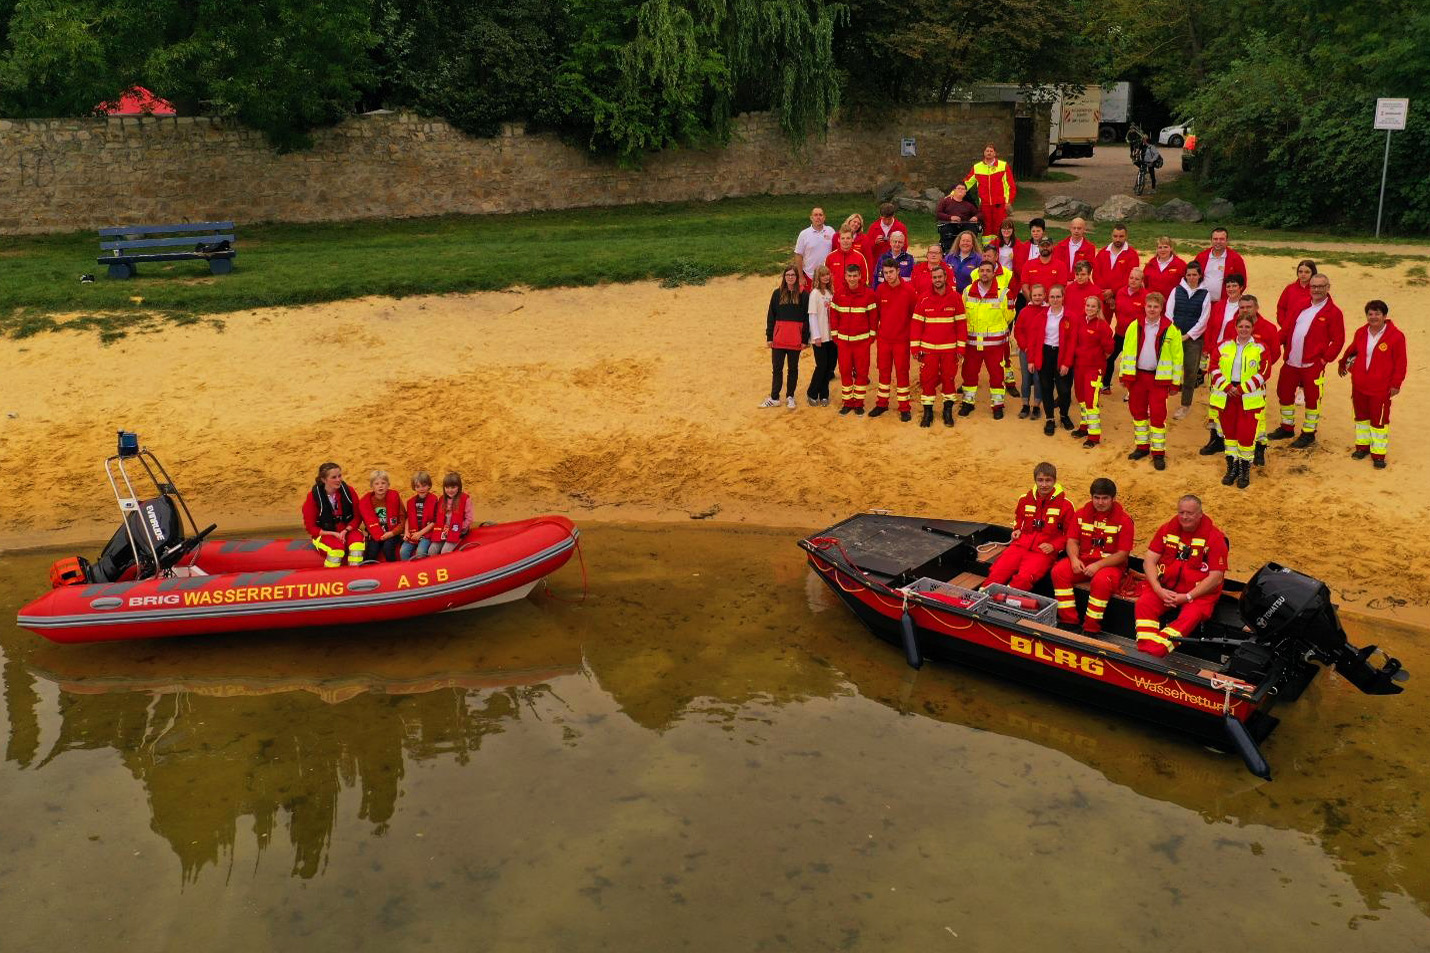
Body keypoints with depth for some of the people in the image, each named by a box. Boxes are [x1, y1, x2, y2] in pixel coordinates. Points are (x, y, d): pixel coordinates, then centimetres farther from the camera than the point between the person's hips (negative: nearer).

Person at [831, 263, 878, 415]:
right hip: (843, 340, 2)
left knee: (862, 372, 4)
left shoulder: (868, 293, -6)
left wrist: (872, 335, -3)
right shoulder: (838, 293, -1)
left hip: (862, 339, -2)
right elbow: (833, 315, 5)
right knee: (845, 371, 6)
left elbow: (874, 315, -2)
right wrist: (834, 335, 3)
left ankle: (859, 403, 14)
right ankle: (847, 402, 17)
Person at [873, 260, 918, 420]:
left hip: (902, 339, -3)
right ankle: (882, 404, 24)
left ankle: (904, 407, 11)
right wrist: (874, 331, 7)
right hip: (883, 338, 3)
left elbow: (915, 313, -4)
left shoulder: (908, 290, -11)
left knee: (902, 372, 3)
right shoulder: (881, 289, -3)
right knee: (884, 371, 12)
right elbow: (876, 312, 6)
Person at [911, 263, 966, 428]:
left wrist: (961, 347, -2)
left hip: (949, 348, 0)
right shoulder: (924, 299, -1)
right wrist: (915, 347, -3)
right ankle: (927, 412, 13)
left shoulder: (955, 298, -1)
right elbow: (917, 323, 1)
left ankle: (948, 411, 20)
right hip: (928, 348, 0)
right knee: (927, 379, 3)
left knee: (949, 378, 7)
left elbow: (961, 323, 2)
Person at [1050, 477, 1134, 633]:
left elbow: (1123, 554, -10)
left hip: (1111, 564, -4)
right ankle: (1069, 621, -15)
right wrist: (1074, 559, -16)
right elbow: (1072, 540, 6)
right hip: (1084, 560, 5)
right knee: (1059, 571, -22)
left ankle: (1091, 629, -23)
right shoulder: (1082, 514, 5)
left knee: (1101, 581, -37)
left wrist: (1098, 565, -23)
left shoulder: (1123, 520, -8)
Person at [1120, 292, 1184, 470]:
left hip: (1159, 378, -3)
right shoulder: (1135, 327, 2)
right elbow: (1127, 351, 6)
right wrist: (1125, 375, 3)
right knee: (1138, 411, 13)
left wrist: (1175, 382, -4)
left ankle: (1158, 452, 7)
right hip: (1137, 375, 3)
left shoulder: (1171, 329, -6)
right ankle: (1142, 446, 28)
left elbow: (1177, 356, -3)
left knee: (1158, 415, -2)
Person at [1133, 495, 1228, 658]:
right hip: (1166, 585, 4)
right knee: (1143, 604, -24)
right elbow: (1149, 560, 2)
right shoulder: (1167, 529, 5)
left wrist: (1187, 597, -18)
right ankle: (1144, 650, -36)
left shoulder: (1214, 537, -6)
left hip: (1199, 592, -4)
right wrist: (1159, 590, -15)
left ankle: (1152, 653, -46)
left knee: (1191, 617, -33)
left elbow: (1216, 577, -10)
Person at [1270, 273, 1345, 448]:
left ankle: (1308, 433, 15)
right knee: (1284, 393, 15)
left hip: (1312, 365, -6)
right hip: (1290, 362, 6)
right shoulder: (1302, 306, 12)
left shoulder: (1333, 312, -6)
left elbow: (1338, 340, -8)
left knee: (1312, 398, 2)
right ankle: (1287, 427, 31)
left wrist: (1325, 359, -13)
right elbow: (1287, 327, 15)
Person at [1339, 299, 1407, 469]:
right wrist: (1343, 364, 35)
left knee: (1379, 419, 1)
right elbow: (1352, 350, 22)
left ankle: (1378, 454, 8)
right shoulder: (1360, 332, 2)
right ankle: (1362, 446, 32)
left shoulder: (1396, 336, -12)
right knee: (1361, 415, 16)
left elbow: (1400, 362, -7)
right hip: (1359, 385, 5)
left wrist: (1396, 383, -8)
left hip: (1381, 388, -5)